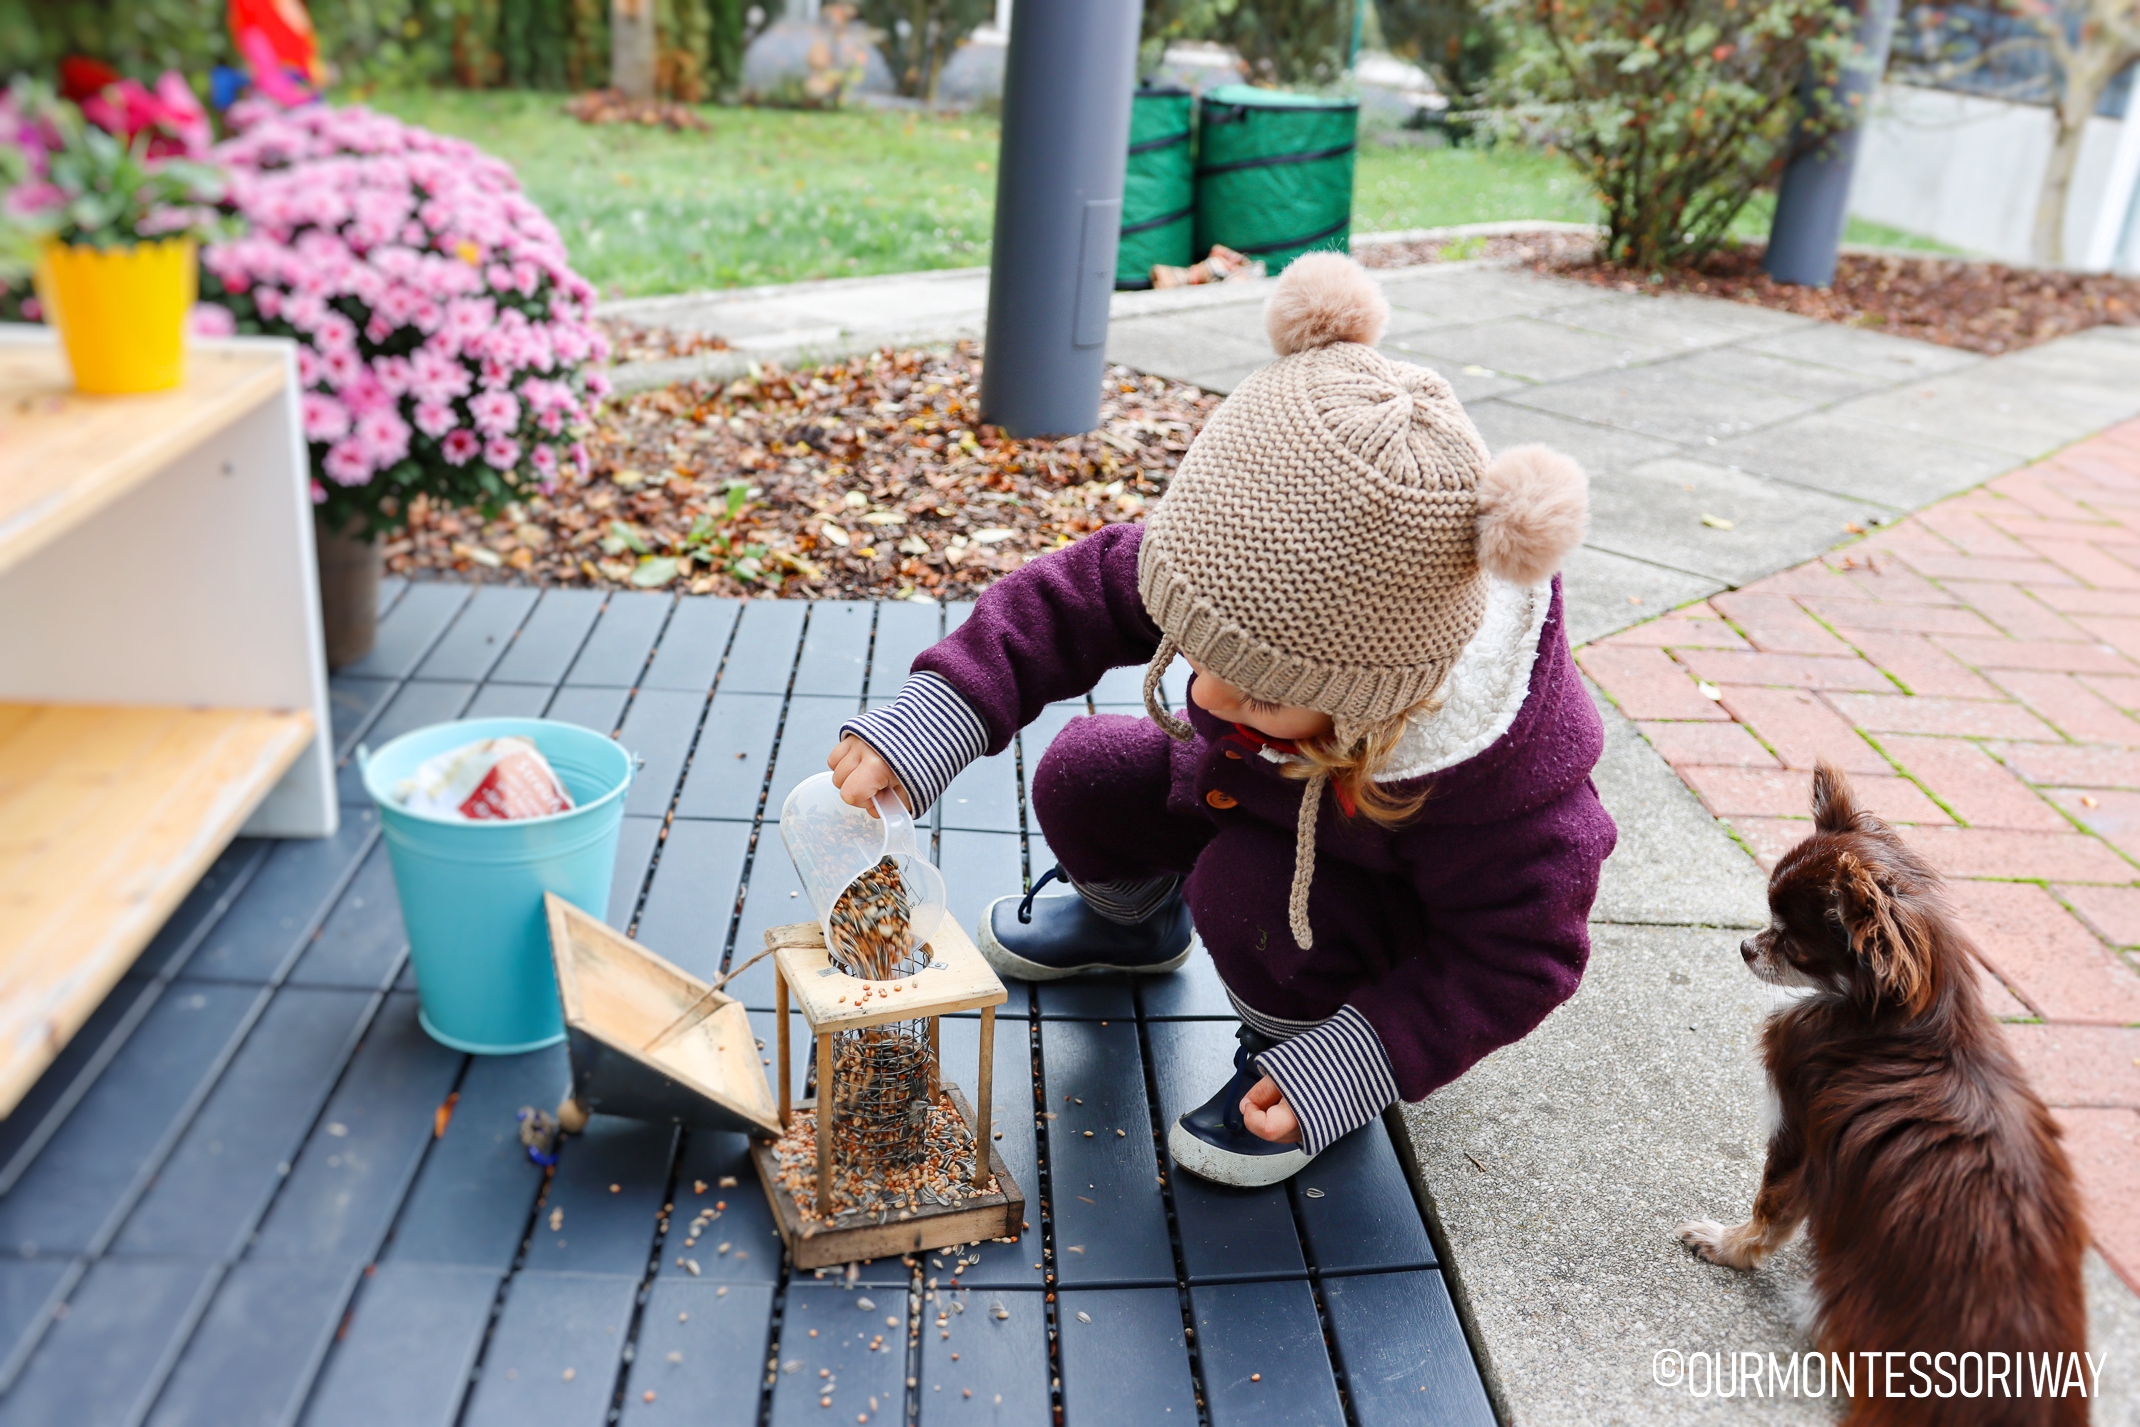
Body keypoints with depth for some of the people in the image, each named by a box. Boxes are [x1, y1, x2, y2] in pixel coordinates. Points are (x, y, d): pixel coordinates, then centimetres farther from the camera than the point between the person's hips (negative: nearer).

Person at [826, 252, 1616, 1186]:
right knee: (1085, 777, -4)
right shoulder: (1256, 564, -32)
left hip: (1413, 900, -5)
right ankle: (1130, 920, 28)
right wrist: (932, 717, -30)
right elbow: (1086, 594, -20)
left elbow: (1520, 952, -28)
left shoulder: (1501, 761, -43)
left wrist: (1355, 1063, -33)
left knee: (1249, 890, -32)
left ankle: (1305, 1047, -1)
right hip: (1265, 791, 5)